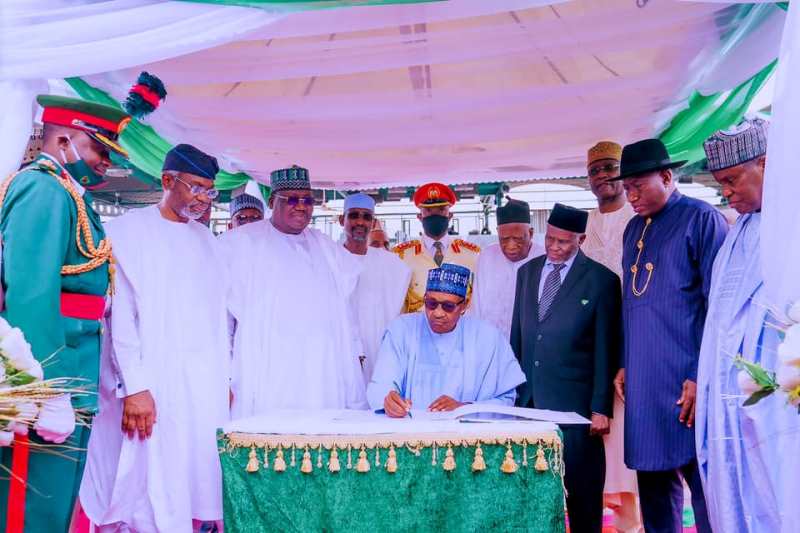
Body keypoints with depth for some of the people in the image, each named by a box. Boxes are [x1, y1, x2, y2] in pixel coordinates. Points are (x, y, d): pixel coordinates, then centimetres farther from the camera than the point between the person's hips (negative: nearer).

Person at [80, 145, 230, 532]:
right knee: (149, 497, -5)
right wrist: (134, 387, -15)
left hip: (206, 386, 5)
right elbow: (120, 313, -9)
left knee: (196, 491, 6)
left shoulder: (205, 239, 15)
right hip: (152, 386, -5)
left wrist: (225, 378, 11)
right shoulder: (129, 230, -3)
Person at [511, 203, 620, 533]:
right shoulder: (527, 271, 12)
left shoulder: (601, 280, -3)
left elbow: (606, 348, -5)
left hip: (573, 402, -4)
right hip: (528, 399, 4)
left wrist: (601, 407, -8)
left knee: (581, 491, 5)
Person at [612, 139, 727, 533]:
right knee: (654, 488, 12)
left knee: (705, 487, 1)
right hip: (643, 381, 7)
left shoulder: (701, 219, -6)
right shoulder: (634, 229, 15)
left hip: (687, 381, -6)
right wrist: (624, 364, 14)